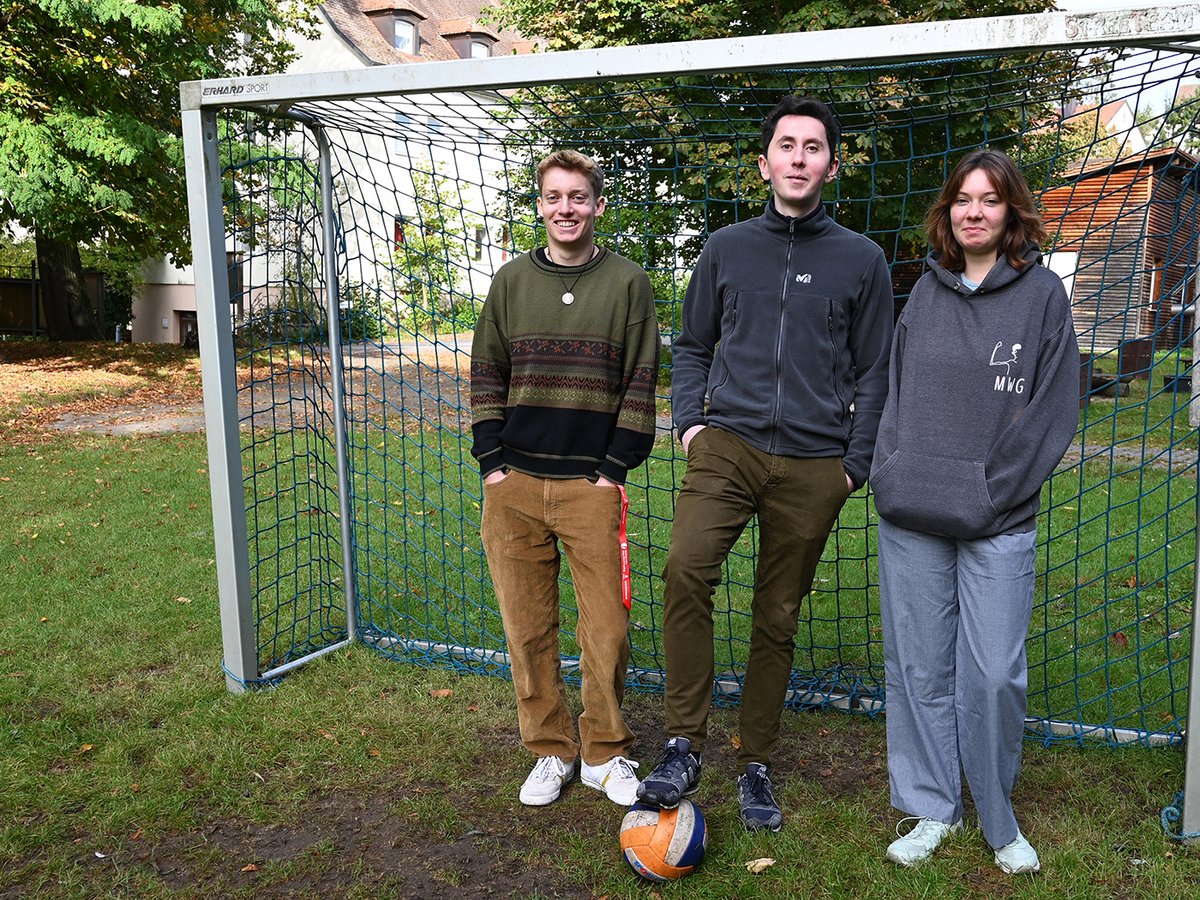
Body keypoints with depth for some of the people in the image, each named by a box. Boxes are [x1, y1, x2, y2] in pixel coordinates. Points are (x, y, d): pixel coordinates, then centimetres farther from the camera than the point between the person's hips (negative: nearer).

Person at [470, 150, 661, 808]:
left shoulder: (628, 283, 5)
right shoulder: (512, 282, 11)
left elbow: (640, 383, 3)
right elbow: (487, 376, 12)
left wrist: (616, 469, -4)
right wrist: (492, 462, 3)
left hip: (592, 485, -2)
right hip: (514, 484, 2)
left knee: (606, 626, 0)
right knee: (527, 626, 7)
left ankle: (605, 753, 19)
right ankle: (550, 751, 22)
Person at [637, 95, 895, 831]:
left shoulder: (861, 260, 7)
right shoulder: (728, 248, 10)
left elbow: (874, 371, 10)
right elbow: (693, 345, 18)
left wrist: (856, 463, 3)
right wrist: (689, 419, 4)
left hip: (813, 466, 0)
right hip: (728, 445, 0)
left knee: (778, 618, 6)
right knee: (685, 569, -25)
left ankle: (756, 766, 23)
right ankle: (685, 747, -13)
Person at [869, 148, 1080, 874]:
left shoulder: (1042, 292, 1)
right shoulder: (927, 292, 11)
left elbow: (1056, 407, -1)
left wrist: (1000, 491, -9)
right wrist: (889, 474, 2)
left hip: (999, 524, -3)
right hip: (911, 516, 3)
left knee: (994, 675, -1)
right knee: (919, 667, 9)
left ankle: (999, 821, 20)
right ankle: (933, 810, 24)